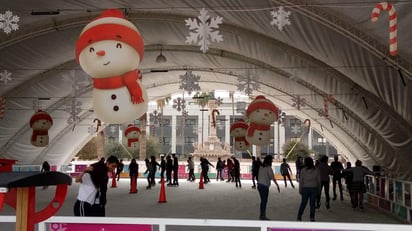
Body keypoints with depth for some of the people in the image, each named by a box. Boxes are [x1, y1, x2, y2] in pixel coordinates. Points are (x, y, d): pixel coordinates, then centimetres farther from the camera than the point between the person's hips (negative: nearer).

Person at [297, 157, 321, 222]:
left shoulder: (303, 170, -6)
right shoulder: (316, 170, 0)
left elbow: (301, 181, -4)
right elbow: (319, 181, 3)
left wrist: (300, 190, 4)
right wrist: (318, 189, 14)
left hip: (305, 188, -1)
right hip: (314, 188, 1)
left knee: (303, 203, 11)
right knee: (312, 203, 7)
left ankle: (299, 216, 10)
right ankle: (312, 217, 7)